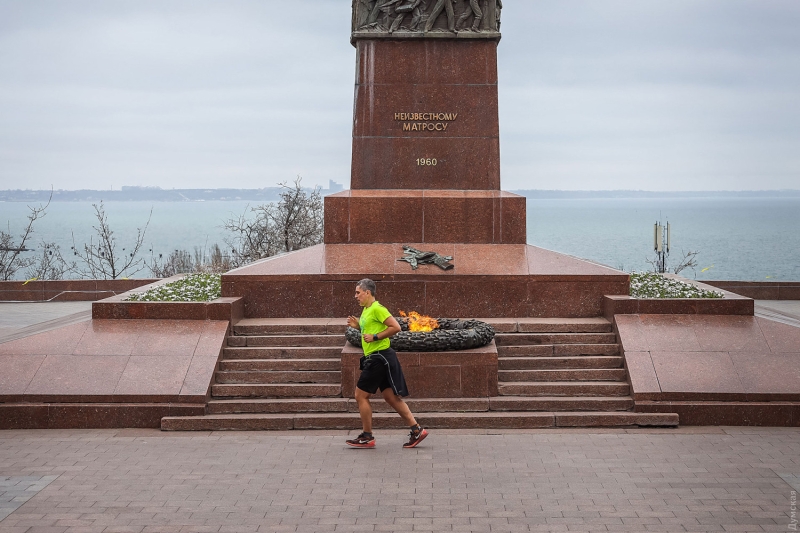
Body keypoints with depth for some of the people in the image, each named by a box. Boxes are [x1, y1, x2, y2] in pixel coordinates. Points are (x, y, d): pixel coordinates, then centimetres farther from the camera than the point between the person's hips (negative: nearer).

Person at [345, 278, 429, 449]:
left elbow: (395, 327, -20)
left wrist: (375, 337, -19)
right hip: (375, 357, 10)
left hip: (379, 357, -10)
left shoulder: (377, 309, -14)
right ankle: (417, 430, 11)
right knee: (391, 397, 9)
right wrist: (358, 325, 13)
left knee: (361, 395, -3)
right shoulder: (366, 310, 16)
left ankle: (367, 438, 4)